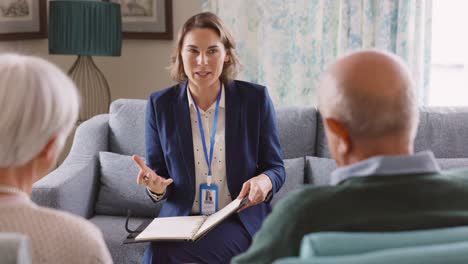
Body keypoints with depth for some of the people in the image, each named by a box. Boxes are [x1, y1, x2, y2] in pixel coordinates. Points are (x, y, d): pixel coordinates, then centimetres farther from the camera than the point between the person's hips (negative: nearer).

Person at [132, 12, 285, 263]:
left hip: (240, 222, -2)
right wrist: (155, 185, -17)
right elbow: (156, 172, 8)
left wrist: (264, 181, -21)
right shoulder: (160, 104, 2)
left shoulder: (255, 98, -2)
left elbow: (275, 167, 4)